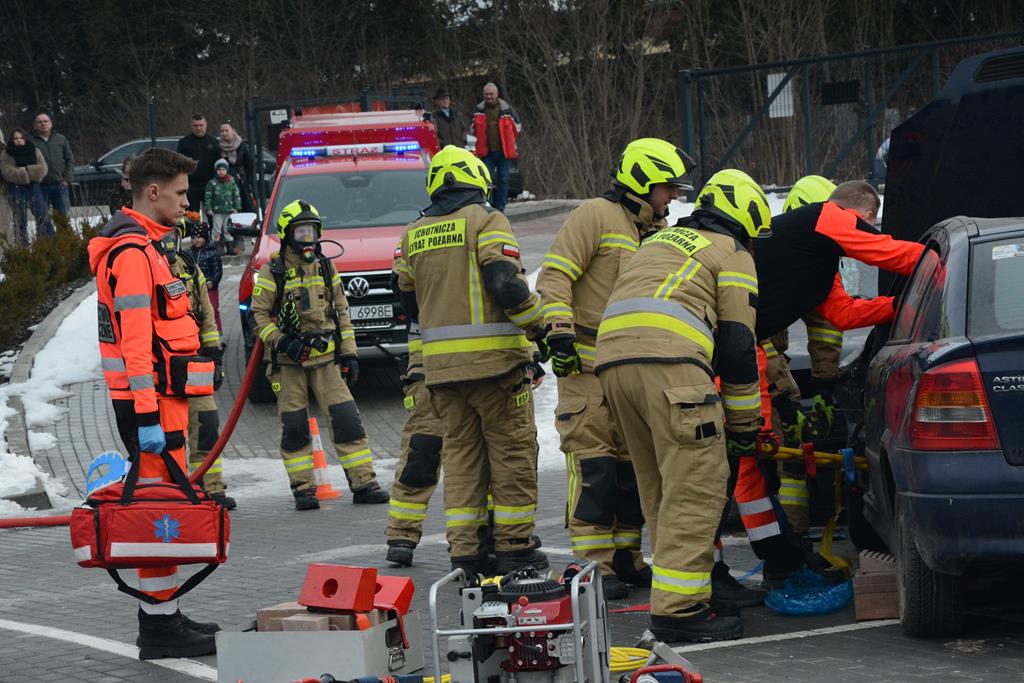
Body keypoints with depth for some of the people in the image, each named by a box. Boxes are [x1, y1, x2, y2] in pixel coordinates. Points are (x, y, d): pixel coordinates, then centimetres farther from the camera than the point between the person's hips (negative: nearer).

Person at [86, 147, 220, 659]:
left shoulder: (140, 247, 19)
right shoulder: (134, 252, -15)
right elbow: (136, 341, -21)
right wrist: (148, 418, -24)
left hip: (153, 399, 11)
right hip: (152, 401, -11)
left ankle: (162, 617, 23)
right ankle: (161, 627, -7)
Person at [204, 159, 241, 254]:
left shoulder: (231, 181, 3)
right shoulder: (212, 183, -2)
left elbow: (236, 195, 7)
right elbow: (208, 196, -1)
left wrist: (236, 207, 0)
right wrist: (208, 209, -8)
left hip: (229, 211, 2)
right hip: (217, 212, -2)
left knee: (228, 230, 8)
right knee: (216, 230, -3)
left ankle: (230, 248, 14)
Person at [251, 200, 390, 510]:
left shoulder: (326, 268, 12)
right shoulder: (272, 272, -1)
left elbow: (342, 313, 15)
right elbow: (259, 314, -3)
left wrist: (349, 353, 9)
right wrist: (281, 342, -17)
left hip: (326, 358, 3)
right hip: (288, 362, -3)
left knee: (346, 420, -5)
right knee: (294, 427, -2)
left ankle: (363, 484, -3)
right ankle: (303, 490, 5)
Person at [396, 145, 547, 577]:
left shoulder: (414, 234, 13)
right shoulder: (486, 221, -5)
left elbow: (409, 303, 20)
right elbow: (506, 285, -17)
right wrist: (539, 326, -5)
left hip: (441, 362, 5)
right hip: (494, 360, -5)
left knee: (460, 451, 11)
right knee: (512, 451, 4)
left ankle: (464, 552, 7)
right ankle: (514, 548, 6)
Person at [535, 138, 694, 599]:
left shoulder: (654, 232, 20)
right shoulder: (596, 216, -7)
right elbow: (554, 276, -14)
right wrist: (560, 331, -23)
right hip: (587, 367, -8)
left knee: (632, 465, 9)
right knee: (594, 463, -11)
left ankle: (626, 559, 18)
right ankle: (595, 565, -10)